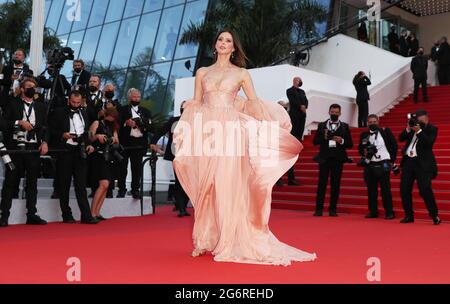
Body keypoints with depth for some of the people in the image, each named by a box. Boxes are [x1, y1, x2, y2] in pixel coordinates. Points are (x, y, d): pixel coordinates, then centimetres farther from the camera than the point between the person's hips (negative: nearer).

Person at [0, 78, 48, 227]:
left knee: (32, 182, 5)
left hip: (34, 148, 3)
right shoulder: (12, 103, 8)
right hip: (15, 147, -3)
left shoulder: (41, 107, 15)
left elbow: (45, 126, 7)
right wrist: (19, 122, -14)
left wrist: (45, 142, -7)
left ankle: (31, 215, 10)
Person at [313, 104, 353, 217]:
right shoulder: (322, 126, 9)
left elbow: (350, 144, 5)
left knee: (335, 184, 2)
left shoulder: (344, 127, 8)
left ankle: (333, 209, 9)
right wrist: (323, 137, -13)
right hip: (324, 158, 0)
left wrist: (342, 141, -13)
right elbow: (315, 141, 4)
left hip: (338, 159, 0)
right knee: (322, 184, -1)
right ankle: (319, 209, 2)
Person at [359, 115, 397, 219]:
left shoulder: (386, 131, 1)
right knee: (371, 189, 7)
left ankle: (389, 212, 4)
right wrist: (364, 152, -7)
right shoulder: (364, 135, 9)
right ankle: (373, 211, 16)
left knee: (385, 189, -3)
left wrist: (392, 160, 0)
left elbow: (394, 145, 3)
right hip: (369, 165, 4)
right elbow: (360, 148, 15)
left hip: (383, 164, -3)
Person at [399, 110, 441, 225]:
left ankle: (435, 215, 3)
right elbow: (401, 138, 7)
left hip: (423, 164, -5)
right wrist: (408, 129, -7)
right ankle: (409, 215, 16)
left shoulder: (432, 129, 0)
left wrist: (419, 131, -18)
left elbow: (429, 143, -16)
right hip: (408, 161, 5)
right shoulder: (413, 125, 12)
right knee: (404, 189, 4)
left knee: (425, 189, -11)